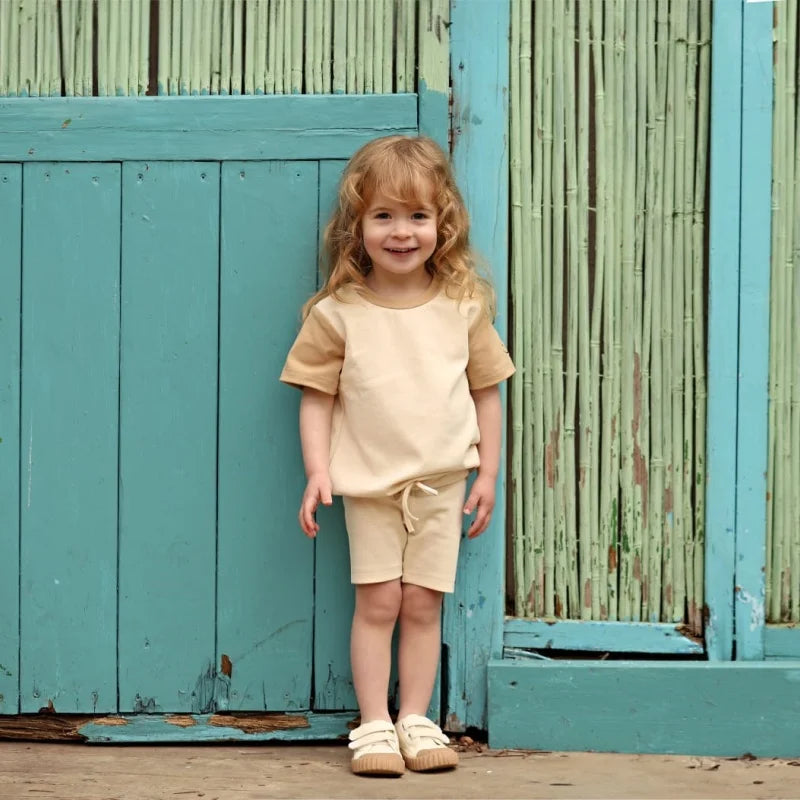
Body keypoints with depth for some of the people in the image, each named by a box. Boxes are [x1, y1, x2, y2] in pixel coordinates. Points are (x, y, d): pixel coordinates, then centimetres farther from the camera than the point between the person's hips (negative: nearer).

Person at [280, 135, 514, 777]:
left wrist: (488, 473, 5)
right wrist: (318, 472, -10)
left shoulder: (464, 306, 0)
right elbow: (317, 398, -1)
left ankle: (416, 719, 15)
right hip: (370, 482, -1)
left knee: (423, 602, 5)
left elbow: (486, 391, 7)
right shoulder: (336, 314, -5)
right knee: (378, 600, -2)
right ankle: (374, 724, 7)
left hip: (443, 481, 2)